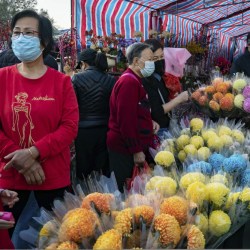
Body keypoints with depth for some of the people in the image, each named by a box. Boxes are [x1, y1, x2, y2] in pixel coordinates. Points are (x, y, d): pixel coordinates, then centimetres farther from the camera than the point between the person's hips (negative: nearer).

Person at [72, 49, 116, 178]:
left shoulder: (77, 78, -6)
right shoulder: (111, 80, 1)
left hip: (84, 131, -2)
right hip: (105, 130, 3)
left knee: (84, 172, 8)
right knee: (105, 171, 10)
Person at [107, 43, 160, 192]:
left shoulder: (135, 80, 15)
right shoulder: (129, 82, -18)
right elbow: (126, 120, -23)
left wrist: (149, 122, 7)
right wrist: (136, 150, -20)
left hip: (131, 147, 10)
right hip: (125, 150, -10)